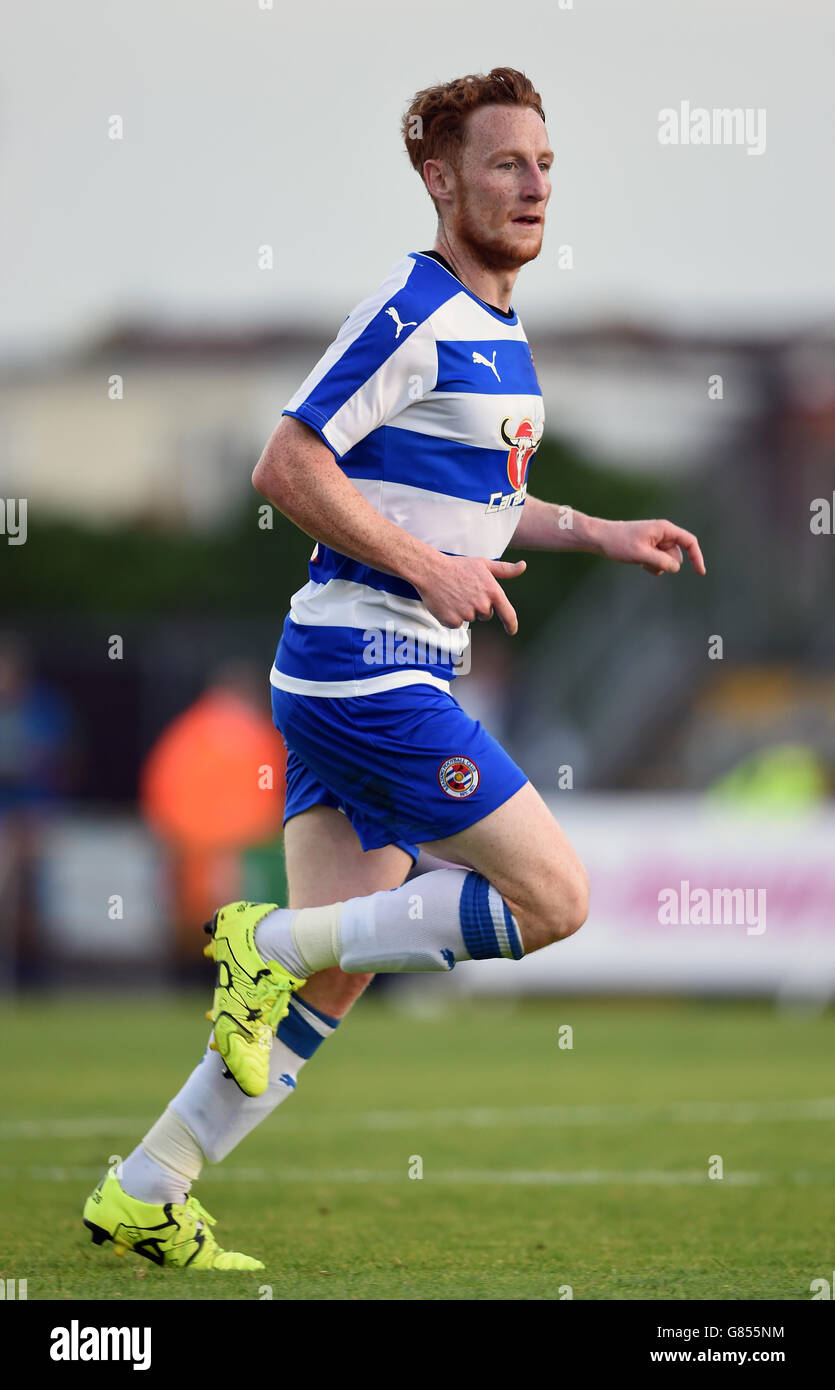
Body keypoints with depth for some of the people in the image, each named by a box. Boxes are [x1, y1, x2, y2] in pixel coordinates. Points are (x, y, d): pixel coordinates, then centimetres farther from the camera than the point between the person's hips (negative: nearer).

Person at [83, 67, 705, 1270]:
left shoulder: (499, 329, 17)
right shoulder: (414, 311, -13)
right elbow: (288, 466, -17)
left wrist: (603, 535, 19)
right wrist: (429, 569, -17)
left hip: (385, 681, 9)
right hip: (368, 665, -9)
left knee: (332, 978, 7)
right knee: (554, 899, -10)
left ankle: (144, 1200, 10)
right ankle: (273, 941, -5)